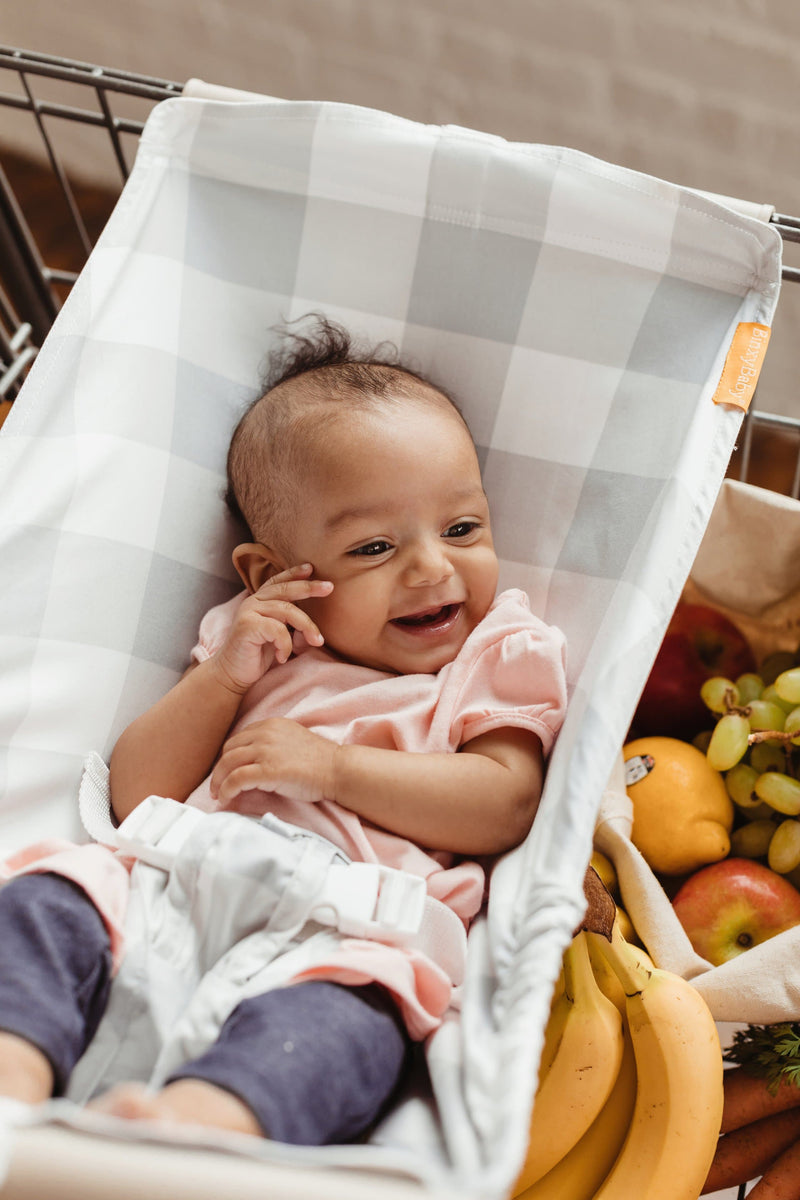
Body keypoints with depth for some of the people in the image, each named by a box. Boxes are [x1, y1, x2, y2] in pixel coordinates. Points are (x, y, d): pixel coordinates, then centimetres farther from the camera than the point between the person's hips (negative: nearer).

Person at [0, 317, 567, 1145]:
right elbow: (134, 795, 16)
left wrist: (333, 765, -9)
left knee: (344, 1008, -36)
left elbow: (503, 807, -3)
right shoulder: (258, 644, 21)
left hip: (349, 920, -4)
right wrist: (223, 675, 1)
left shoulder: (498, 654, 14)